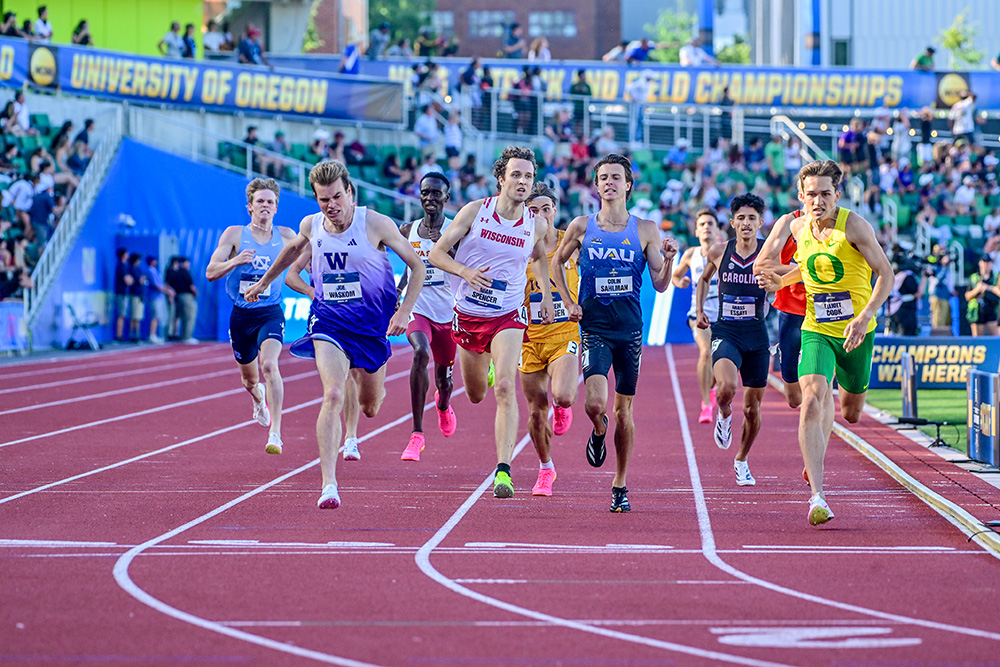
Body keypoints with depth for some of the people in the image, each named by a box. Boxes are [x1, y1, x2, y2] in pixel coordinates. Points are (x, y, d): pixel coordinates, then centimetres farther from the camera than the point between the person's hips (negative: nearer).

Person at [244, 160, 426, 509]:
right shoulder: (310, 225, -3)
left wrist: (404, 311, -14)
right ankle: (329, 483, -24)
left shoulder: (376, 224, -13)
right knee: (333, 396, -21)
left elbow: (417, 266, -5)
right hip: (328, 321, 0)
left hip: (371, 322, 0)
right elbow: (293, 249, 22)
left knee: (370, 408, 14)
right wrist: (263, 282, 31)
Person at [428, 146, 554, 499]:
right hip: (468, 315, 1)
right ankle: (487, 368, 56)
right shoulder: (475, 211, -9)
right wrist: (465, 272, -24)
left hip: (507, 317, -1)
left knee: (504, 389, -22)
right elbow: (437, 252, -6)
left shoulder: (536, 224, -4)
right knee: (476, 395, 17)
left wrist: (546, 294, 12)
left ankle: (503, 470, -26)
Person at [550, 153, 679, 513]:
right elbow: (556, 263, 18)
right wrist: (569, 303, 8)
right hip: (594, 328, -1)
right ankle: (599, 432, 18)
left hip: (630, 329, 1)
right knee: (595, 403, -19)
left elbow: (660, 285, 4)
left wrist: (668, 259, -15)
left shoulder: (645, 231, 2)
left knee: (623, 409, 5)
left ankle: (620, 486, 19)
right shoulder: (581, 227, 2)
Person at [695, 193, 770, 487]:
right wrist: (699, 311, 10)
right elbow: (704, 279, 20)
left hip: (756, 335, 1)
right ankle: (724, 415, 7)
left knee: (752, 408, 7)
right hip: (725, 333, -1)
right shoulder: (718, 252, 1)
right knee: (726, 387, -30)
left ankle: (741, 461, 32)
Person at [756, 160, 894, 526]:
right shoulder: (799, 226, 0)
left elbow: (886, 275, -11)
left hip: (856, 332, -1)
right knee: (812, 398, -22)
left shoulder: (854, 226, -13)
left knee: (851, 412, 12)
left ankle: (817, 458, 50)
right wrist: (781, 281, 4)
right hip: (816, 330, 1)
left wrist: (865, 317, -23)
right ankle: (817, 495, -23)